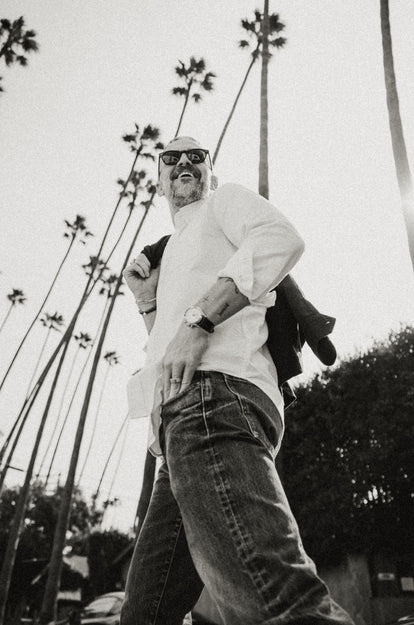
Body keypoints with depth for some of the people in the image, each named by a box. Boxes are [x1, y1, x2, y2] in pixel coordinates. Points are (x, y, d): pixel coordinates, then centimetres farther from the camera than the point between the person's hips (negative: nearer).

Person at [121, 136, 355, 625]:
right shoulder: (176, 258, 40)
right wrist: (147, 301, 26)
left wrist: (198, 320, -17)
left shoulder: (225, 200, 18)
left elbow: (281, 238, -9)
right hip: (185, 412, 10)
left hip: (214, 390, -10)